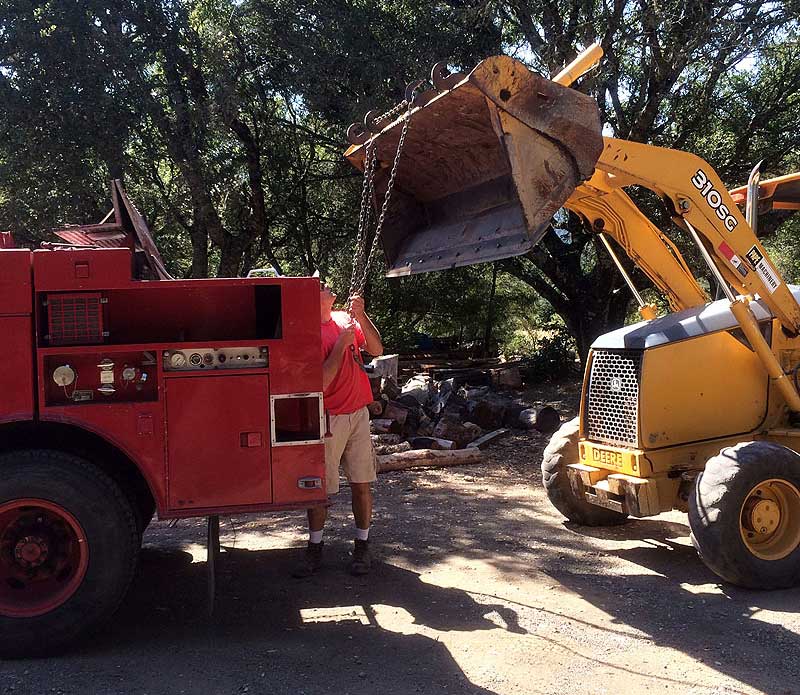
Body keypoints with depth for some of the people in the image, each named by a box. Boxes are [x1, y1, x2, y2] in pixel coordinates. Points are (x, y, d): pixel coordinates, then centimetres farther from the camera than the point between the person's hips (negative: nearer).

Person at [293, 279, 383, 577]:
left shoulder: (344, 319, 6)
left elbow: (376, 350, 1)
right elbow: (321, 382, -19)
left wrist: (361, 315, -9)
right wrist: (341, 343, -19)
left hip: (358, 413, 5)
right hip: (328, 418, -5)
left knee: (362, 482, 8)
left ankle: (362, 547, 20)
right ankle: (314, 549, 20)